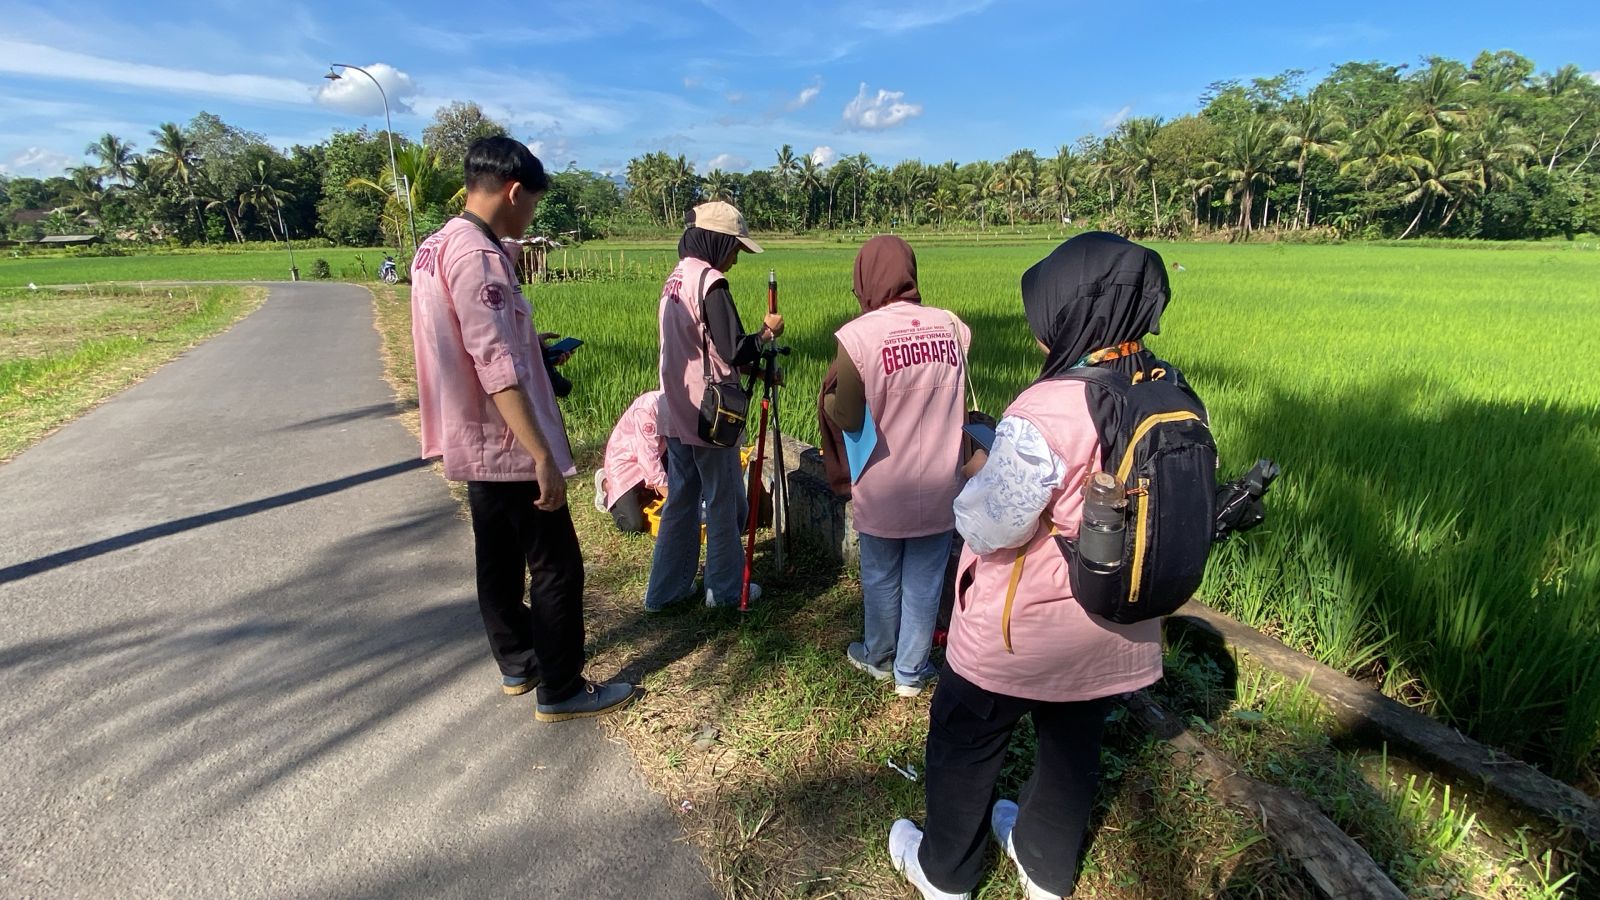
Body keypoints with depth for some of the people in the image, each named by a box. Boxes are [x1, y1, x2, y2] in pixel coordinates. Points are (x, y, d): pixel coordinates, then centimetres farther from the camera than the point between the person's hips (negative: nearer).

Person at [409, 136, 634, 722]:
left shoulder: (434, 247, 10)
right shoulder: (478, 256, -21)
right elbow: (498, 370, -27)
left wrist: (529, 344, 23)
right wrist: (544, 456, -26)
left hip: (475, 442, 10)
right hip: (508, 445, -10)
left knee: (498, 558, 19)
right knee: (556, 567, 2)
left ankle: (517, 663, 35)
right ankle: (561, 691, 14)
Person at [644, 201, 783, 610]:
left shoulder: (674, 278, 11)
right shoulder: (710, 281, -17)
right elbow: (734, 352, -19)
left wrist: (757, 361, 13)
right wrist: (767, 333, -1)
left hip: (676, 413, 8)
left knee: (680, 500, 15)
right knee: (724, 503, 7)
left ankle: (665, 589, 24)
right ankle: (725, 588, 22)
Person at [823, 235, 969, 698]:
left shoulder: (858, 335, -17)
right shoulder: (952, 326, -5)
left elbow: (847, 417, -13)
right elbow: (963, 408, 4)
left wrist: (826, 395, 6)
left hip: (883, 489, -2)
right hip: (939, 486, 2)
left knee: (881, 578, 18)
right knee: (924, 581, 14)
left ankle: (879, 657, 39)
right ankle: (912, 672, 30)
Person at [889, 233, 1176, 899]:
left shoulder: (1045, 412, -31)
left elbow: (987, 526, -26)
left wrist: (978, 467, -6)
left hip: (1023, 631, -6)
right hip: (1116, 630, 7)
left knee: (964, 741, 19)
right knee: (1075, 743, 26)